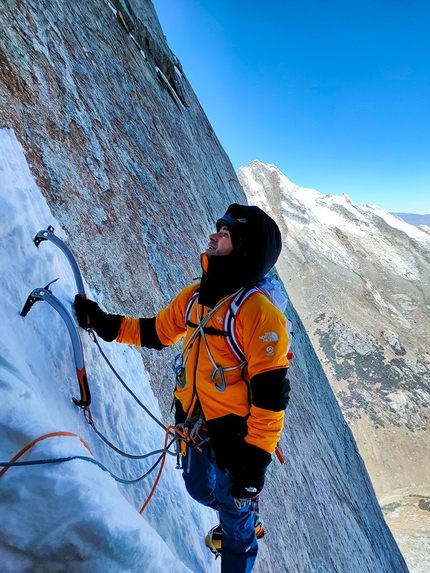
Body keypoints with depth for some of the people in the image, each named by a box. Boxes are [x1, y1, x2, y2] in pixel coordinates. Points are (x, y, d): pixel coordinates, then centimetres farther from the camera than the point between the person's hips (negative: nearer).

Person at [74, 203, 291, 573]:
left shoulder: (260, 314, -26)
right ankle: (242, 518, 61)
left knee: (236, 523, 17)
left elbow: (270, 397, -24)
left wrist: (255, 460, -19)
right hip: (195, 430, 7)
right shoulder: (193, 298, -3)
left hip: (235, 441, -7)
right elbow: (155, 333, 11)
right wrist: (103, 323, 5)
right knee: (200, 490, 32)